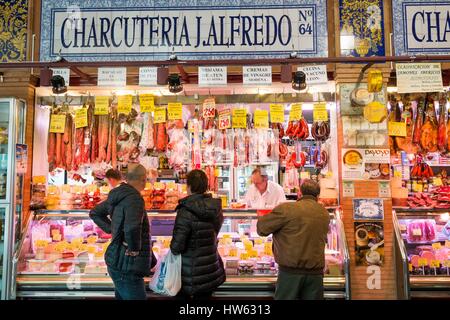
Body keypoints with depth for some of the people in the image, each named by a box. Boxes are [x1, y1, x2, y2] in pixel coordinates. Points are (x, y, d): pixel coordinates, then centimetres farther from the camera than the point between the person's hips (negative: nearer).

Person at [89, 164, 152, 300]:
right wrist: (134, 250, -21)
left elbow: (95, 213, 21)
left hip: (118, 263, 9)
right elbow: (132, 229, -39)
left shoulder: (118, 196, 7)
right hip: (126, 267, -9)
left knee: (122, 296, 21)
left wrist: (112, 230, 11)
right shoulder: (134, 199, -21)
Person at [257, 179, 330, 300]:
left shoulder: (286, 209, -10)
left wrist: (261, 218, 17)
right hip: (315, 272, 4)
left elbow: (262, 229, -5)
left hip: (291, 271, -4)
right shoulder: (325, 214, 6)